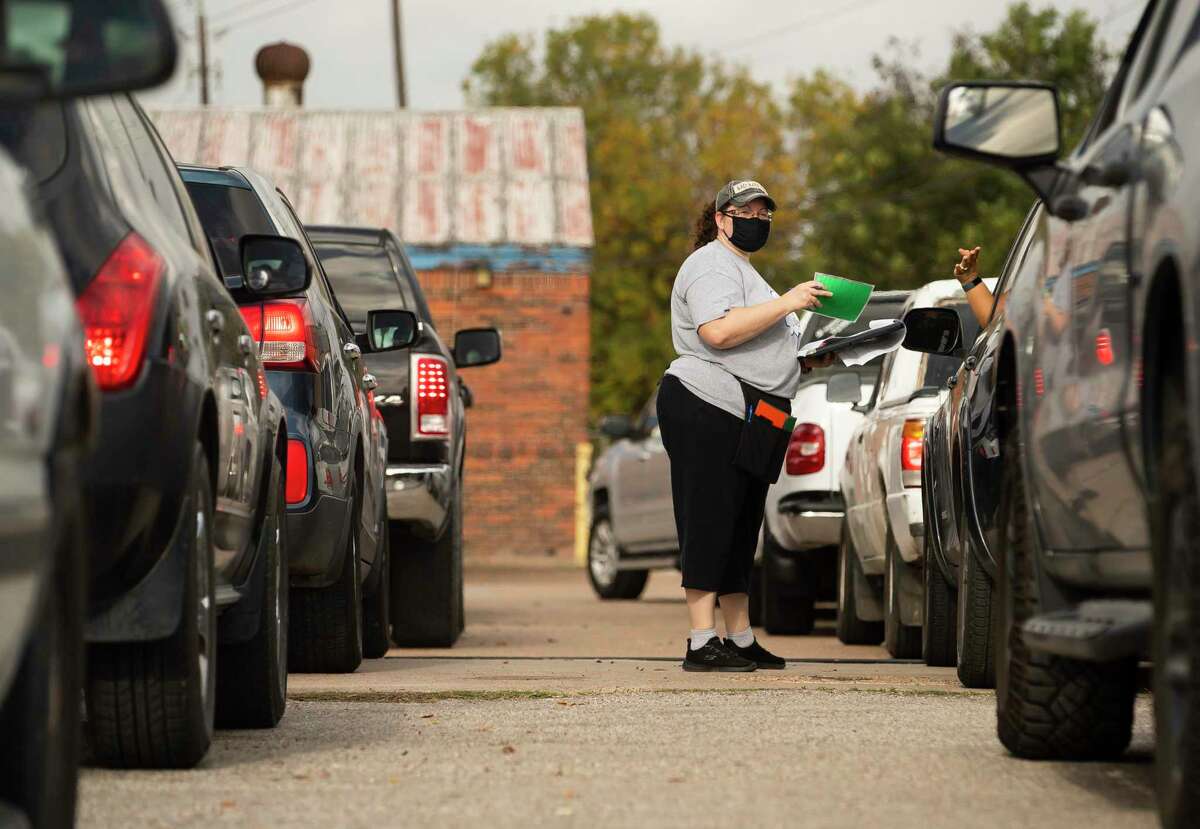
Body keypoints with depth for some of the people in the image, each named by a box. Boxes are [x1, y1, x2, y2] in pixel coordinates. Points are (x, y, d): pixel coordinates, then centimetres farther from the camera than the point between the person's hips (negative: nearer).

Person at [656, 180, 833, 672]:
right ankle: (702, 644, -15)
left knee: (740, 532, 11)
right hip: (708, 412, -11)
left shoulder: (741, 269, 26)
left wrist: (804, 359, 21)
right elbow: (717, 332, -24)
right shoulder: (713, 265, -7)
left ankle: (740, 640, 14)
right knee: (709, 526, -12)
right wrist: (786, 303, -21)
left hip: (746, 422, 11)